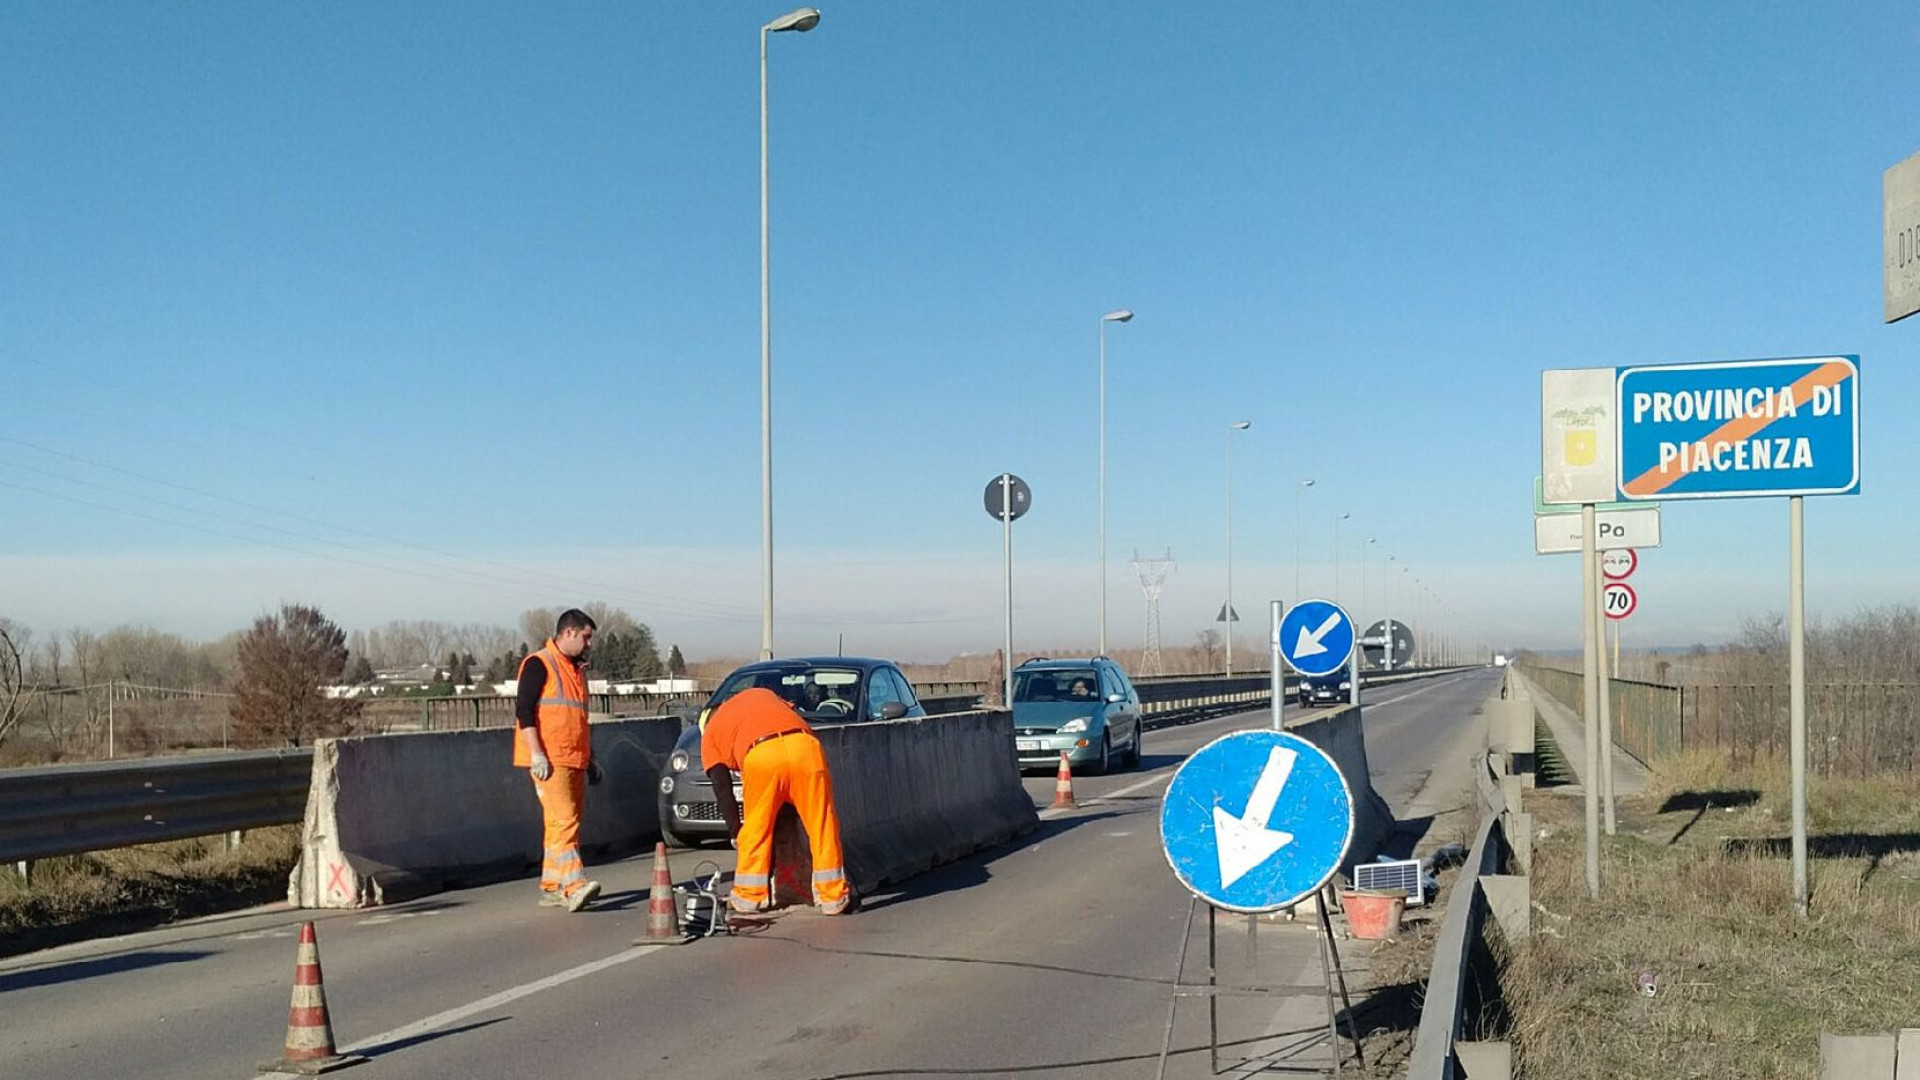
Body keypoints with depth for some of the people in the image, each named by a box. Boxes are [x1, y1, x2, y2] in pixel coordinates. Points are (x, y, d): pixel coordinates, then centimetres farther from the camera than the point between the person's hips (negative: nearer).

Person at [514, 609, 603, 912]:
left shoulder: (577, 669, 21)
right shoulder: (538, 664, -6)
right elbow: (524, 710, -13)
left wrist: (590, 759, 26)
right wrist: (536, 755, -19)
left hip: (574, 759, 9)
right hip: (549, 761, -9)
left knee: (566, 821, 8)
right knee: (563, 820, -17)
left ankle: (551, 887, 13)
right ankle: (575, 886, -25)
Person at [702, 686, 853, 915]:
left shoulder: (710, 735, 32)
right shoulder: (760, 694, 42)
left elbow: (722, 790, 27)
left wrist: (735, 831, 36)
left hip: (761, 755, -2)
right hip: (804, 746, 2)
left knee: (756, 828, 16)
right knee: (822, 824, 10)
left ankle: (749, 896, 23)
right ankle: (833, 897, 12)